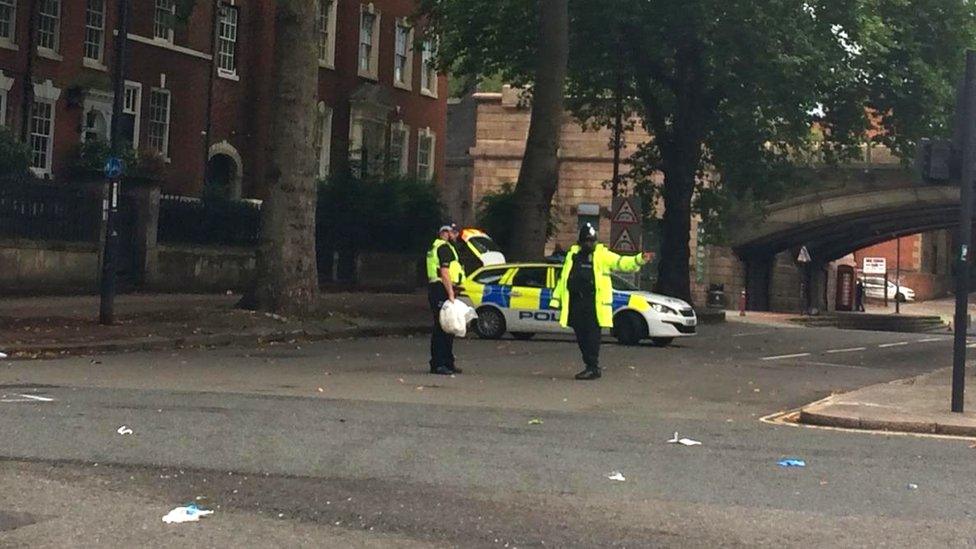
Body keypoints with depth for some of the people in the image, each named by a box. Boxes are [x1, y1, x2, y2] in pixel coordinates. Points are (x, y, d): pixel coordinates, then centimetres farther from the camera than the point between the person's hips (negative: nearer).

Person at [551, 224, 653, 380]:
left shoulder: (602, 255, 5)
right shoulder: (572, 255, 16)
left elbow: (621, 262, -9)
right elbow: (562, 278, 21)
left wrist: (640, 260, -25)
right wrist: (556, 299, 17)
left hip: (594, 303, -4)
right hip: (575, 302, 4)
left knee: (592, 336, -8)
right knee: (581, 337, 6)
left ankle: (593, 368, -5)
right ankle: (591, 367, 16)